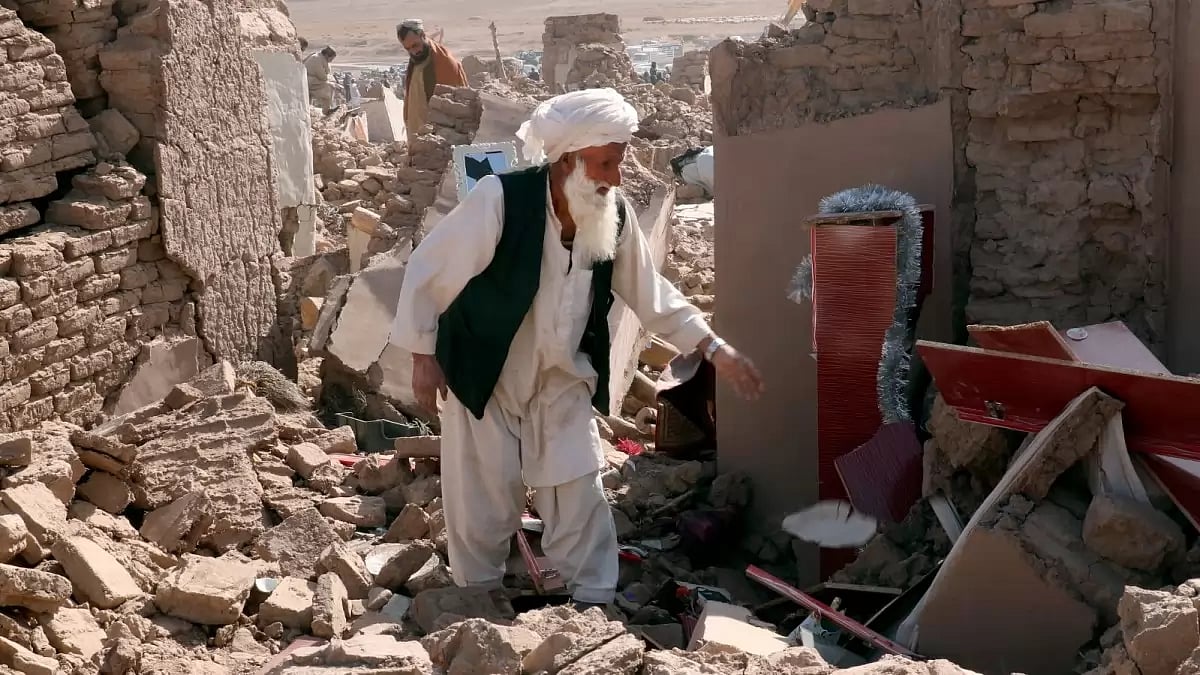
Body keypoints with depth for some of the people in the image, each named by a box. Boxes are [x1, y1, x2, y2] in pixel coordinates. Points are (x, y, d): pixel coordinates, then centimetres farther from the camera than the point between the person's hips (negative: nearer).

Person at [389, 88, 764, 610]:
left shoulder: (615, 215, -11)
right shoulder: (499, 200, -27)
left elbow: (651, 294, 3)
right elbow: (429, 271, -17)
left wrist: (715, 350, -1)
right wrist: (424, 356, -13)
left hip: (562, 379, 4)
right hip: (483, 374, -3)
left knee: (580, 493, 3)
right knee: (485, 494, 6)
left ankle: (594, 604, 17)